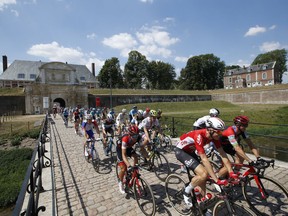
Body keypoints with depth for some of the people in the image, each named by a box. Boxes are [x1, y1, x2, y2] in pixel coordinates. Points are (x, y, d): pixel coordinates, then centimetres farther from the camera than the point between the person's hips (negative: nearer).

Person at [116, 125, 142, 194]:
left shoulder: (138, 137, -29)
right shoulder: (125, 139, -42)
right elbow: (123, 155, -43)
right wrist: (129, 166, -53)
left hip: (129, 147, 5)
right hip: (120, 148, -5)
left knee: (136, 158, -18)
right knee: (124, 168, -10)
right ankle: (120, 182, 17)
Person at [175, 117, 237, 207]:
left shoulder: (214, 136, -12)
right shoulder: (199, 136, -36)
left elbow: (223, 154, -8)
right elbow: (204, 160, -36)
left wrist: (231, 173, -14)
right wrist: (217, 180, -34)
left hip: (190, 151, 8)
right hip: (180, 151, -8)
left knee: (202, 175, 5)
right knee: (203, 174, -19)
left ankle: (203, 200, 24)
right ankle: (186, 193, 3)